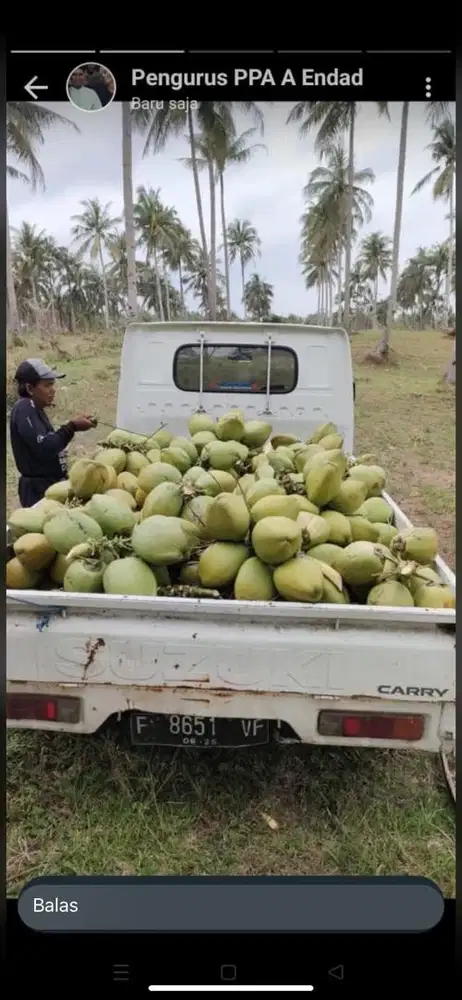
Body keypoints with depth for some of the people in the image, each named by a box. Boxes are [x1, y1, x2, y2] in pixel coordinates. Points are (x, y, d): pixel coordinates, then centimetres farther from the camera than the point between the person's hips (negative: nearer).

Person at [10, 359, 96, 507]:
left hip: (49, 485, 10)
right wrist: (71, 427, -20)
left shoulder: (34, 410, 14)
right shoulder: (24, 409, -16)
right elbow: (43, 448, -25)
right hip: (38, 489, -10)